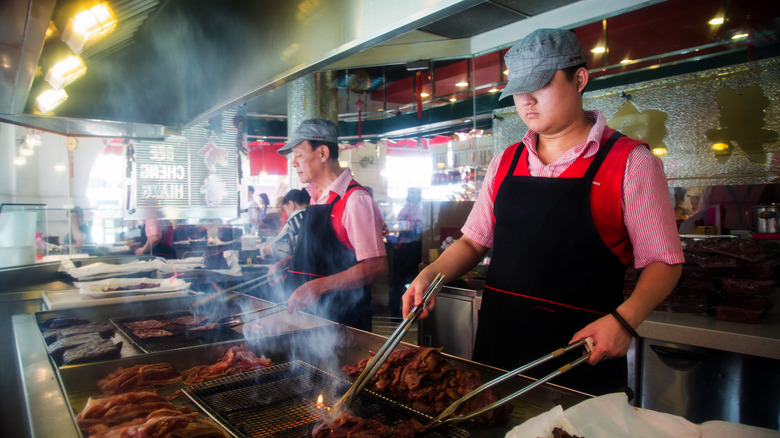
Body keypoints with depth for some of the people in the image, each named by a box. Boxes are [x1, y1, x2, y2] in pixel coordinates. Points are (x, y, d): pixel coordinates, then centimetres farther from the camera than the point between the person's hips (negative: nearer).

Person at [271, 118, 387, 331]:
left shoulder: (355, 200, -18)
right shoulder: (316, 197, 11)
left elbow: (376, 266, -23)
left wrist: (320, 285, -30)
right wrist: (287, 263, 8)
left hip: (341, 317, -8)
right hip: (308, 311, 8)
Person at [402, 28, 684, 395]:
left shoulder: (630, 161, -6)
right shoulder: (505, 163, 8)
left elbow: (662, 262, -5)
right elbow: (474, 241, 12)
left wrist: (624, 318, -22)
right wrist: (430, 274, -5)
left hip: (581, 356, -4)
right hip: (497, 345, 5)